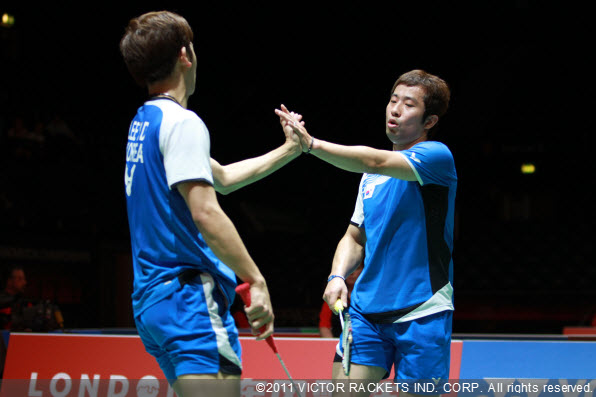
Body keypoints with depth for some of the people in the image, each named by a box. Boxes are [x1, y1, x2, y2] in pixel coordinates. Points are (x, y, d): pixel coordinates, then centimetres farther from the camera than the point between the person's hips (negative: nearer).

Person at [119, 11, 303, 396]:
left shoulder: (144, 122, 18)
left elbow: (221, 176, 29)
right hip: (189, 293, -10)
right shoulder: (181, 122, -11)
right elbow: (204, 211, -21)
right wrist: (256, 280, -19)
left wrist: (288, 150, 36)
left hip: (151, 299, 10)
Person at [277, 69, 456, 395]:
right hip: (366, 310, 5)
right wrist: (337, 276, 0)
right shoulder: (371, 176, 16)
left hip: (422, 313, -5)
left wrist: (311, 144, -29)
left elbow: (377, 162, -23)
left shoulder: (437, 156, -6)